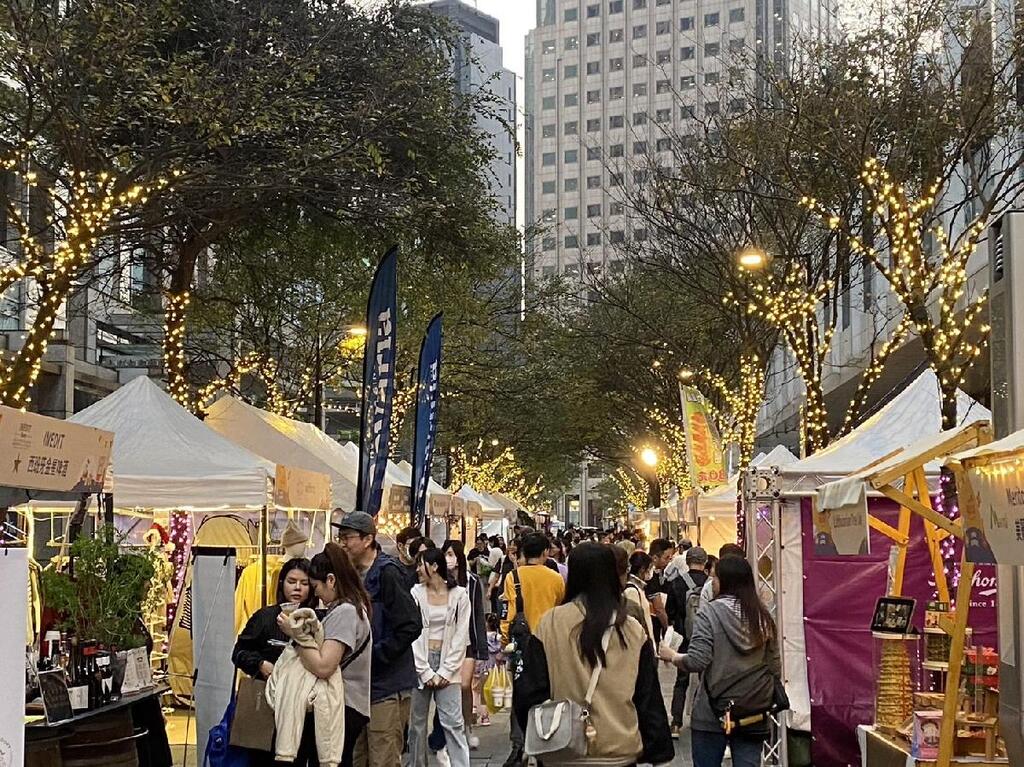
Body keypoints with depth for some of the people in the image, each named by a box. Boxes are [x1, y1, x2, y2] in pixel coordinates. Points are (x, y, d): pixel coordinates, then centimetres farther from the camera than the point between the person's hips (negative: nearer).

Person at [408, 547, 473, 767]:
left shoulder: (459, 595, 1)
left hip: (447, 665, -1)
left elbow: (461, 636, -1)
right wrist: (425, 672, -9)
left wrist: (445, 672, -8)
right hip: (419, 663, 1)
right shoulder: (416, 593, 2)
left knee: (453, 722, -6)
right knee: (417, 722, 5)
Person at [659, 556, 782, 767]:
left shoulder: (709, 614, -10)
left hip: (712, 714, -3)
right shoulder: (763, 617, 2)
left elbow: (696, 662, -16)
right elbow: (775, 667, 5)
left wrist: (671, 656, 2)